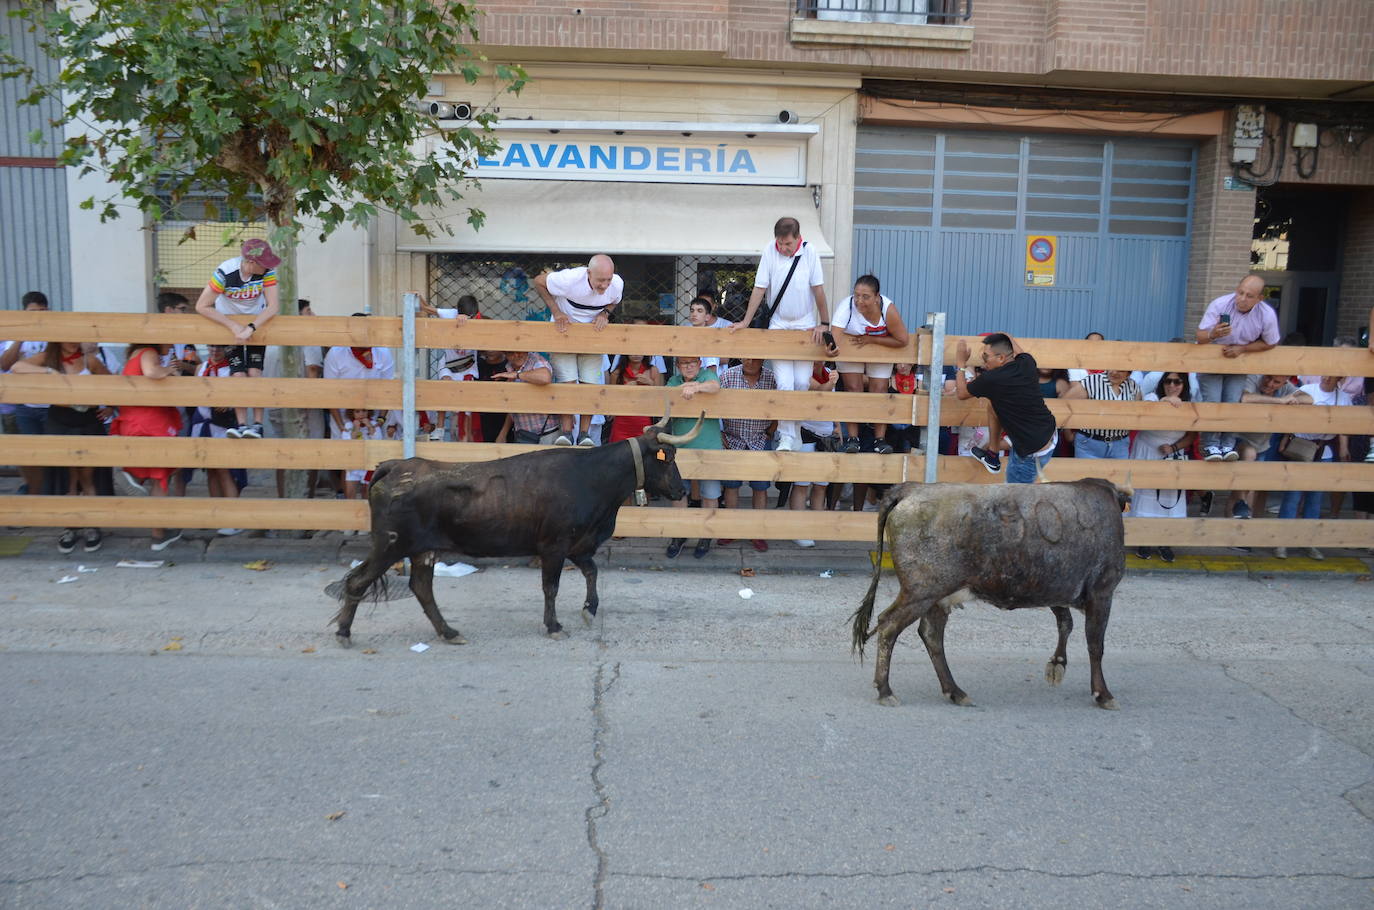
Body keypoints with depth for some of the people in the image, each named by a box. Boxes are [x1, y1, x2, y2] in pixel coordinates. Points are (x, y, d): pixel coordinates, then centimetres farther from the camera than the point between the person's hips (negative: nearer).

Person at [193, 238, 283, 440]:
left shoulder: (267, 271, -25)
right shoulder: (225, 272, -30)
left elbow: (273, 306, -27)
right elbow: (201, 306, -25)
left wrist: (250, 328, -37)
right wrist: (234, 327, -30)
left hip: (257, 321, 1)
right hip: (228, 322, -1)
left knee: (254, 372, -11)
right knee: (238, 373, -11)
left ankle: (258, 425, -9)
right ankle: (242, 425, -11)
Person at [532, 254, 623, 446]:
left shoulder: (617, 284, -19)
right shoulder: (569, 279, -30)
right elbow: (538, 281, -12)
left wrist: (605, 314, -16)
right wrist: (556, 312, -18)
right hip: (564, 330, -3)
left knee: (591, 383, -6)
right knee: (567, 381, -14)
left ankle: (584, 434, 0)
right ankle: (566, 432, -8)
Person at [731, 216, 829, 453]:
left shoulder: (809, 252, -8)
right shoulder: (770, 251, -8)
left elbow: (818, 289, -4)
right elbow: (759, 289, -4)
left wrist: (824, 323, -3)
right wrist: (745, 322, -6)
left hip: (806, 326, 1)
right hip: (778, 326, 0)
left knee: (802, 382, 1)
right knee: (784, 384, -8)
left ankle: (794, 427, 22)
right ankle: (788, 437, 0)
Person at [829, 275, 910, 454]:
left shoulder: (888, 308, -32)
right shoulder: (847, 305, -33)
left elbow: (902, 341, -26)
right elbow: (835, 334, -44)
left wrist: (871, 340, -31)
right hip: (850, 352, 0)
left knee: (879, 390, -4)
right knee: (853, 389, -7)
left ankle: (880, 439, 3)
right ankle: (852, 438, -2)